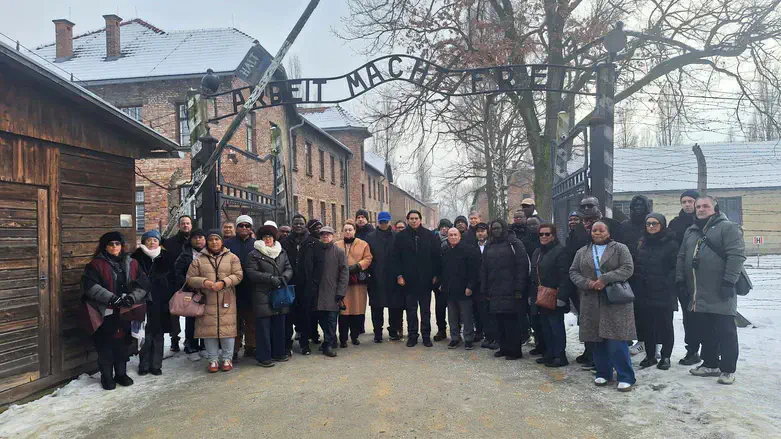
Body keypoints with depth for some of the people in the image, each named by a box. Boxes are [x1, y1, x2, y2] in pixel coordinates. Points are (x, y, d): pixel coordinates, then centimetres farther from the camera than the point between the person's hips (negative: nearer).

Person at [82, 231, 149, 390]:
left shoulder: (132, 263, 9)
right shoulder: (96, 264, -2)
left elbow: (142, 285, 3)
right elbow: (90, 286, -15)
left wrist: (131, 298, -15)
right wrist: (112, 298, -22)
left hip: (125, 312, 3)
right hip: (105, 313, -3)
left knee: (123, 343, 11)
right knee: (105, 346, 3)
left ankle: (121, 373, 26)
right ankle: (106, 376, 18)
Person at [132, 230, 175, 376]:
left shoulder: (165, 258, 4)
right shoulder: (137, 257, 0)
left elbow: (172, 280, 6)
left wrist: (170, 298, -1)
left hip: (160, 302, 1)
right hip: (143, 301, -1)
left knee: (158, 334, 8)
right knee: (146, 334, -1)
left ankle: (156, 365, 18)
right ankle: (144, 365, 12)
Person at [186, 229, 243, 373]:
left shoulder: (232, 258, 7)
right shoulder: (199, 260, 9)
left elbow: (238, 275, -1)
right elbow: (190, 278, 6)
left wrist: (223, 282, -15)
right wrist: (204, 282, -12)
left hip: (226, 301, -1)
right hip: (207, 302, 1)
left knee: (227, 329, -1)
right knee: (209, 329, 4)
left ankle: (227, 359, 15)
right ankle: (213, 360, 18)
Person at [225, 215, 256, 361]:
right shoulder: (228, 243, 4)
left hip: (251, 290, 2)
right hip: (234, 289, -1)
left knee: (251, 321, 10)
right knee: (235, 321, 4)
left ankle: (250, 347, 22)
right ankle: (234, 350, 12)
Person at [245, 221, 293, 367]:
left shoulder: (282, 252, 15)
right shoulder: (254, 254, -2)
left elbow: (289, 268, 11)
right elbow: (251, 273, -11)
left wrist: (283, 278, -11)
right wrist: (271, 278, -18)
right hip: (262, 296, -5)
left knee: (279, 326, 11)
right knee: (263, 327, -2)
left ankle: (278, 352, 24)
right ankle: (263, 357, 6)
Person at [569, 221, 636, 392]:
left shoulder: (620, 248, 3)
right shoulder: (582, 252, 13)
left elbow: (628, 268, -8)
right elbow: (573, 272, 9)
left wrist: (605, 279, -18)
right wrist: (587, 283, -10)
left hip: (615, 301, -4)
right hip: (591, 302, 4)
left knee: (617, 340, -7)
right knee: (596, 339, 6)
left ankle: (626, 377, 4)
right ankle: (603, 373, 20)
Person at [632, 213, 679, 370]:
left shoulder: (670, 243, -4)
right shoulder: (642, 242, 11)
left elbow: (675, 267, -9)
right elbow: (635, 266, 14)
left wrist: (667, 284, -18)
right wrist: (635, 285, 5)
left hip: (664, 293, -5)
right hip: (644, 292, 5)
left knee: (665, 325, 5)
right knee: (646, 324, 9)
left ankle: (665, 357, 16)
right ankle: (650, 355, 20)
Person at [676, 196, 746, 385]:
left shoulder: (728, 228, -5)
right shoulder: (690, 231, 17)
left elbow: (736, 255, -14)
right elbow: (681, 257, 20)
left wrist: (729, 281, -20)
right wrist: (680, 279, 11)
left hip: (719, 294, -6)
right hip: (697, 295, 7)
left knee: (725, 332, 1)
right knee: (704, 331, 13)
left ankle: (728, 369, 10)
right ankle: (710, 364, 25)